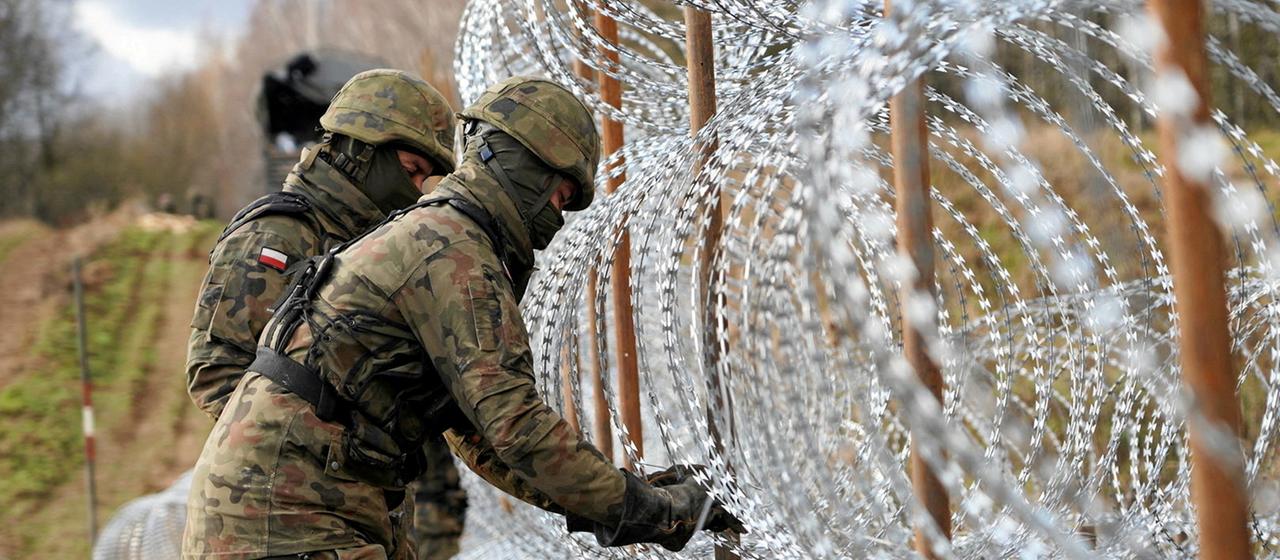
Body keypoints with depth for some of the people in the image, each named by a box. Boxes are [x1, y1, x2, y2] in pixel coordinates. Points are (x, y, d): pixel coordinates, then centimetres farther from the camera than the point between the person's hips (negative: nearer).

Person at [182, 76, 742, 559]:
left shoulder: (428, 239, 21)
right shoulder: (454, 252, -12)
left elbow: (475, 431, 24)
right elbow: (516, 423, -19)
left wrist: (594, 500, 15)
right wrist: (649, 508, -11)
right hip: (286, 509, -10)